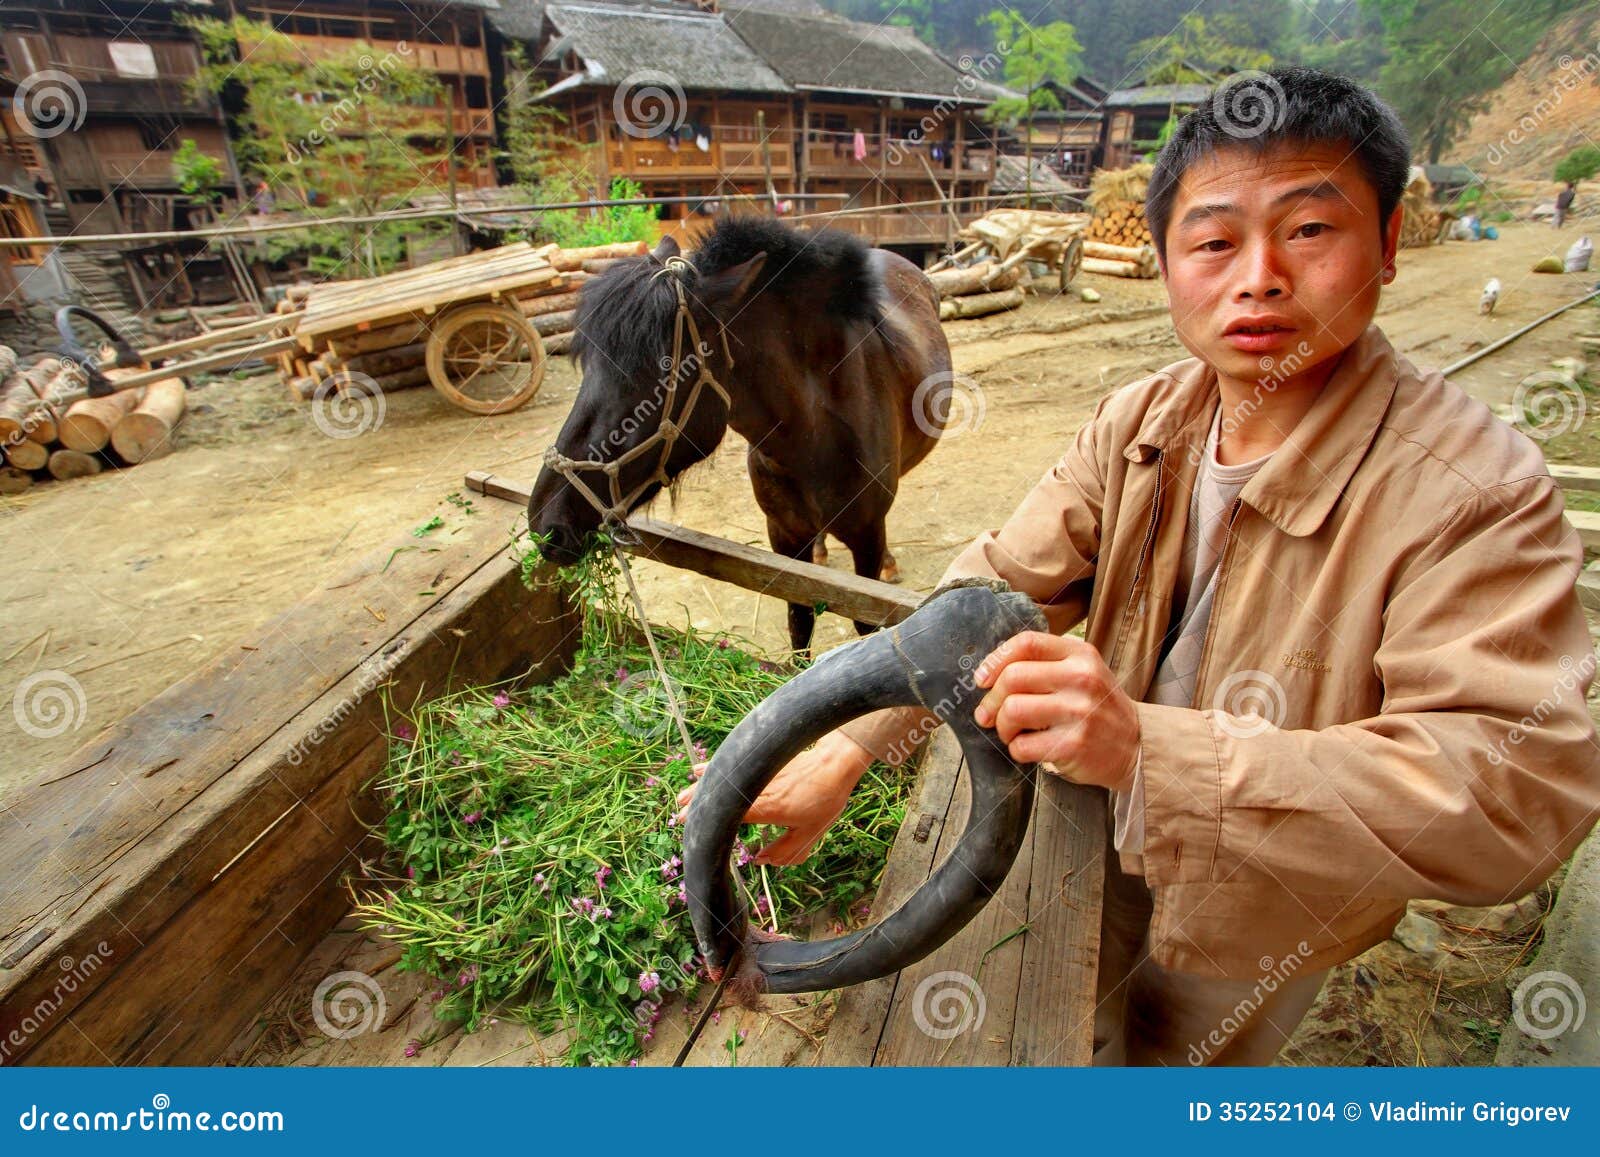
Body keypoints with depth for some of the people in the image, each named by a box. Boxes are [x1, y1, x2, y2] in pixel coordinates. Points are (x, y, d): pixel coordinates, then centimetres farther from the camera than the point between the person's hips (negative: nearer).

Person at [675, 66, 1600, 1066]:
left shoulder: (1479, 493, -30)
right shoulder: (1141, 422, -14)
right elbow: (996, 590, -16)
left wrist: (1144, 747, -51)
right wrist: (839, 755, -26)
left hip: (1260, 916, -3)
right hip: (1106, 841, 4)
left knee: (1175, 1055, 26)